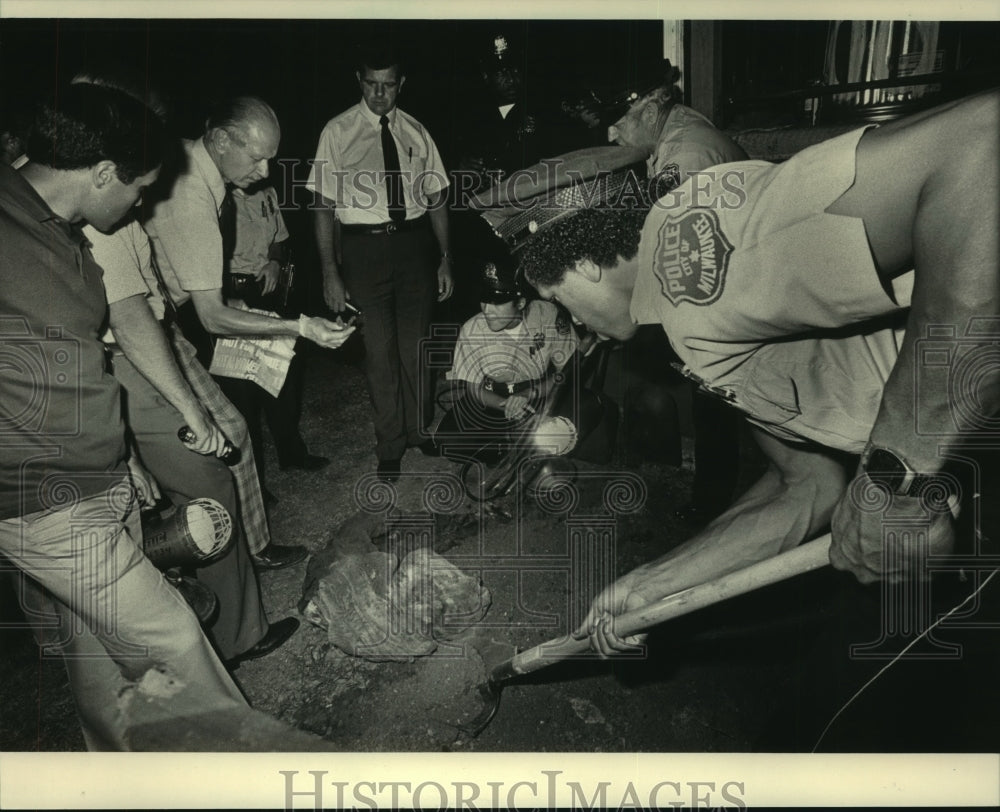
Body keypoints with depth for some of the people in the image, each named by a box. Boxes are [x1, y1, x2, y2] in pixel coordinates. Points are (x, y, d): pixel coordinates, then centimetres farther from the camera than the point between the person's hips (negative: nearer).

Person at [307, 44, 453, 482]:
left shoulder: (416, 133, 7)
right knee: (379, 348, 4)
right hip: (363, 245, -2)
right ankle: (390, 445, 21)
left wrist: (445, 259, 4)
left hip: (415, 241, 2)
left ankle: (419, 430, 33)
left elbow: (437, 199, 10)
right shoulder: (338, 132, -1)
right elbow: (323, 205, -3)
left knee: (415, 343, 11)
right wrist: (330, 272, -8)